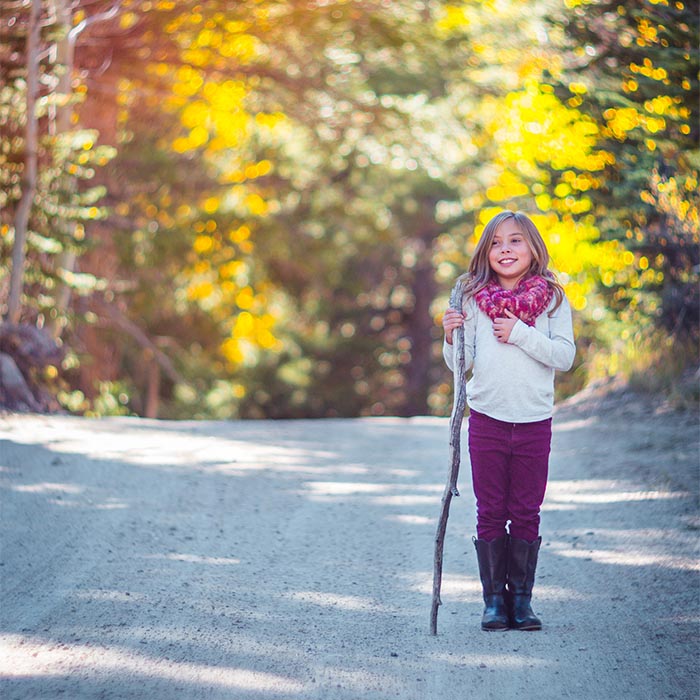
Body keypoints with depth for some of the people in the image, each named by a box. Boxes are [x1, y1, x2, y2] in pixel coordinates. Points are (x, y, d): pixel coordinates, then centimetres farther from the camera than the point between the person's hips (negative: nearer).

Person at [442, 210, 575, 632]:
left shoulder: (553, 299, 2)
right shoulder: (475, 299, 3)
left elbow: (565, 356, -7)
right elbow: (460, 364, 3)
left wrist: (521, 333, -15)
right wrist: (453, 336, -15)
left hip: (535, 421, 0)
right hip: (487, 418, 0)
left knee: (526, 514, 5)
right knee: (491, 513, 4)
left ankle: (522, 598, 13)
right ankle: (494, 600, 12)